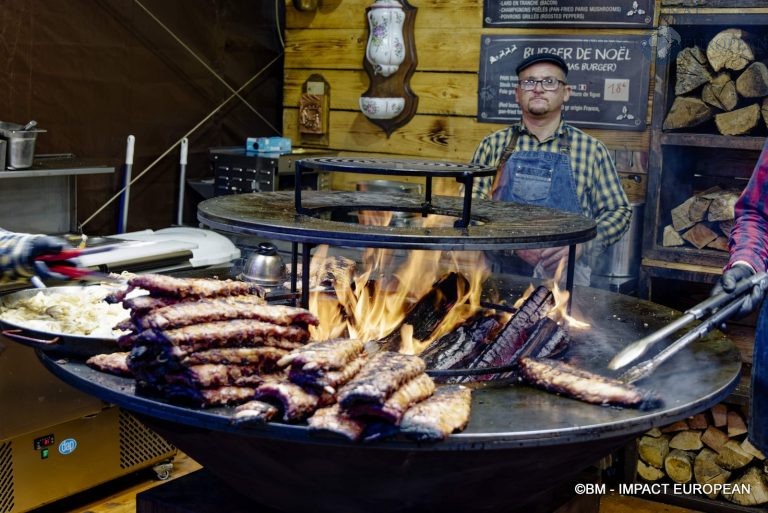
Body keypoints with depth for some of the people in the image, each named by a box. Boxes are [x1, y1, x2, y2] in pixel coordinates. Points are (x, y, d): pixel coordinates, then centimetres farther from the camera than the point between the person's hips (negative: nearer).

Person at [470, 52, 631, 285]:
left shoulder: (591, 149, 8)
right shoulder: (493, 145, 10)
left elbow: (618, 210, 12)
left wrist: (581, 244, -8)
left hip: (565, 277, 0)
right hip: (501, 276, 0)